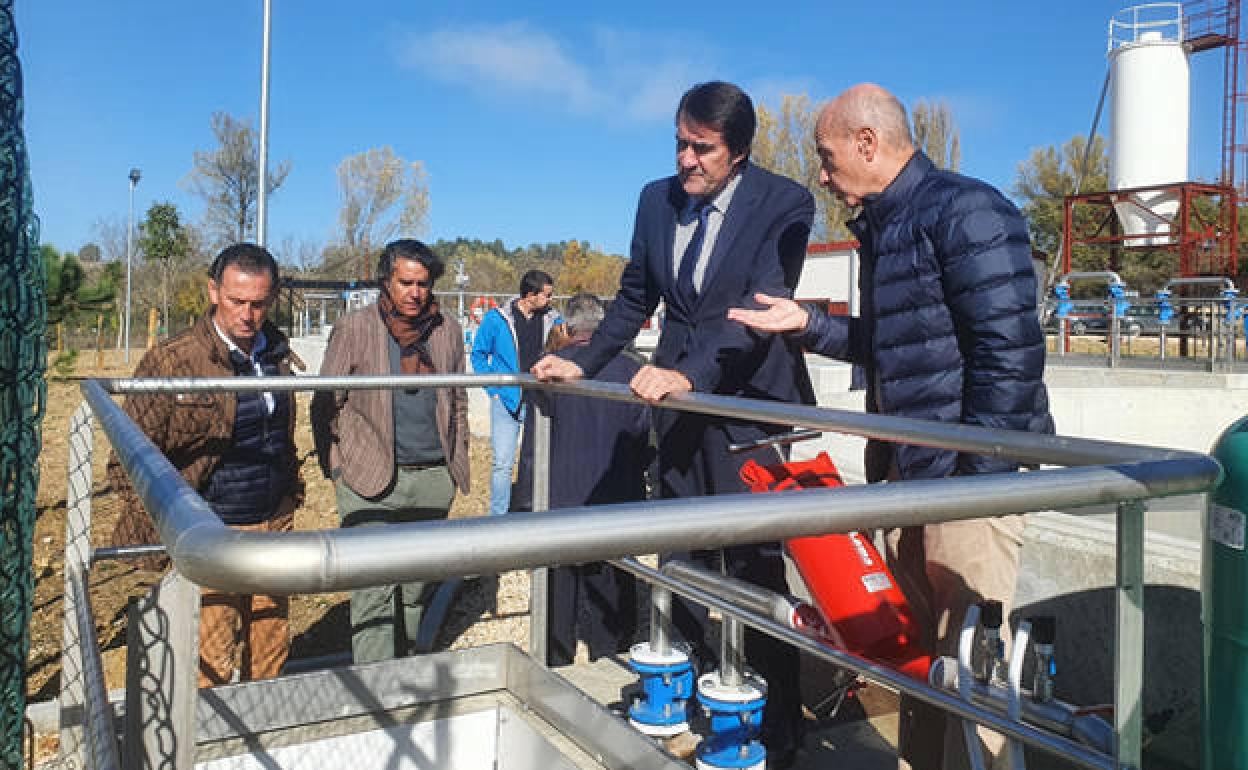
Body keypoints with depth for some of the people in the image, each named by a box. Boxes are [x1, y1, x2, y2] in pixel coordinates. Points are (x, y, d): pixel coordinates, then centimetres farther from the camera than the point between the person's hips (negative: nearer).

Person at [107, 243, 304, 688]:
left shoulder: (276, 355, 6)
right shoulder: (169, 362, -12)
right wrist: (157, 540, -12)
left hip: (273, 532, 5)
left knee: (271, 653, 14)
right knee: (210, 668, -1)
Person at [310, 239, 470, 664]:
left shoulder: (448, 329, 8)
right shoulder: (354, 327, -1)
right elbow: (326, 402, 4)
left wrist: (457, 461, 15)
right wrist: (335, 468, 1)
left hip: (434, 478, 4)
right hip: (370, 478, -3)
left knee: (420, 585, 12)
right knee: (374, 590, -6)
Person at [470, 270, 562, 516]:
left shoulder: (553, 319, 4)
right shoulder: (496, 319, -3)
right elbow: (478, 355, 6)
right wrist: (494, 388, -3)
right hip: (507, 402, -2)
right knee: (503, 464, -3)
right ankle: (498, 517, 11)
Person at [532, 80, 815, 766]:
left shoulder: (784, 203, -8)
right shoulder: (657, 199, 8)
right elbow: (634, 297, 17)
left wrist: (690, 371, -32)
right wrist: (583, 363, 10)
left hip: (746, 399, -5)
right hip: (678, 398, 6)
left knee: (753, 561, -2)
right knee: (681, 554, 11)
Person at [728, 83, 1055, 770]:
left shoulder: (964, 210, -11)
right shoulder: (880, 226, 16)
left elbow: (1011, 351, -18)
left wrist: (976, 477, -19)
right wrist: (806, 324, 10)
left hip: (969, 471, -9)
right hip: (907, 469, 9)